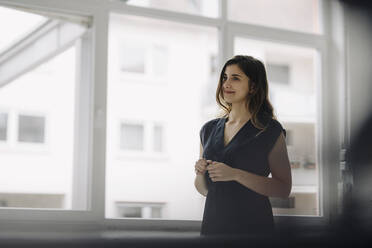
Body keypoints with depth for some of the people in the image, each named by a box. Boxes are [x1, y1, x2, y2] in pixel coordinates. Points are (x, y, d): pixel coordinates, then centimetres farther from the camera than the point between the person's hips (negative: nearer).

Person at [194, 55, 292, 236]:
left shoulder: (271, 131, -6)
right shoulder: (209, 129, 9)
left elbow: (284, 189, -12)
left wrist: (235, 174, -20)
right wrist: (200, 173, -7)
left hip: (252, 227, -4)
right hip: (213, 223, 4)